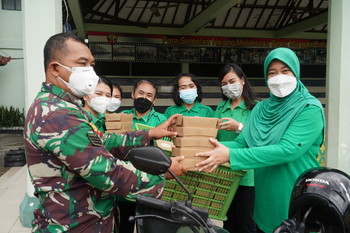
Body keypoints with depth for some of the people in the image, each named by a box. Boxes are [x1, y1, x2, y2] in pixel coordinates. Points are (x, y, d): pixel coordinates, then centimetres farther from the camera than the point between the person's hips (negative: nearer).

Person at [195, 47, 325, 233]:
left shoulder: (310, 109, -14)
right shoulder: (261, 109, 5)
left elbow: (288, 150, -26)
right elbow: (242, 143, -2)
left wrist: (231, 155, -32)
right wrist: (218, 149, -23)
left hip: (296, 202, -5)